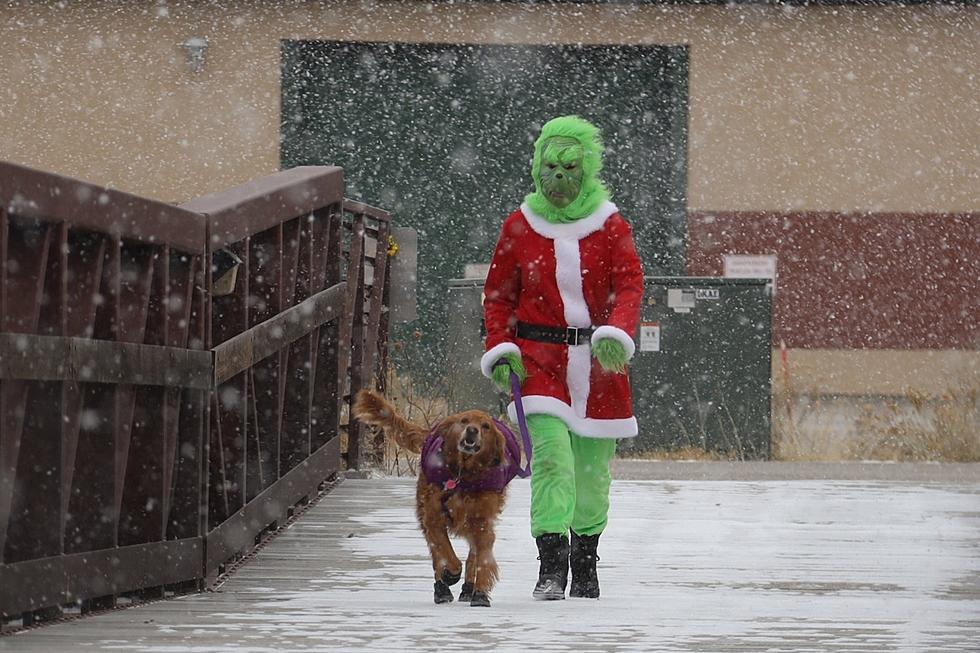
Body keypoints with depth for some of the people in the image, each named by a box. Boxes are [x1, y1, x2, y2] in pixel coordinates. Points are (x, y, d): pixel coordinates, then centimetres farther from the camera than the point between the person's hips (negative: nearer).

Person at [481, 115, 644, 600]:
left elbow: (629, 285, -7)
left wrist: (615, 335, -25)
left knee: (593, 468, 6)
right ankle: (551, 564, -19)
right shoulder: (520, 226, 6)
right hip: (539, 357, -1)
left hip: (597, 361, 1)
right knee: (551, 455, -18)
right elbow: (498, 295, 11)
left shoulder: (610, 227, 4)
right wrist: (500, 351, -2)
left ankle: (585, 559, 25)